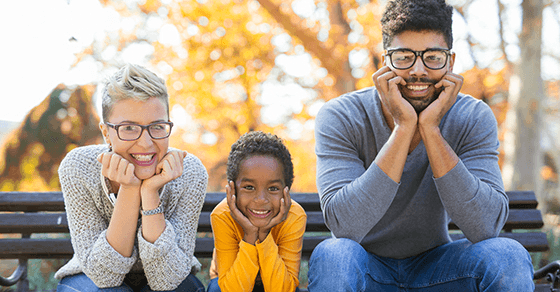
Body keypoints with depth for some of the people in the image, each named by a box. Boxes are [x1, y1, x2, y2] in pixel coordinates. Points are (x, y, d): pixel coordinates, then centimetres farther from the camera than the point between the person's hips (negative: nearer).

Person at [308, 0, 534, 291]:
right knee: (332, 255, -34)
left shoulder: (474, 119, -11)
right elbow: (344, 225, -31)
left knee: (508, 257, -26)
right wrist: (404, 127, -33)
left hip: (434, 266, 2)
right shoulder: (340, 118, -17)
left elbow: (485, 226, -25)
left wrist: (431, 129, -30)